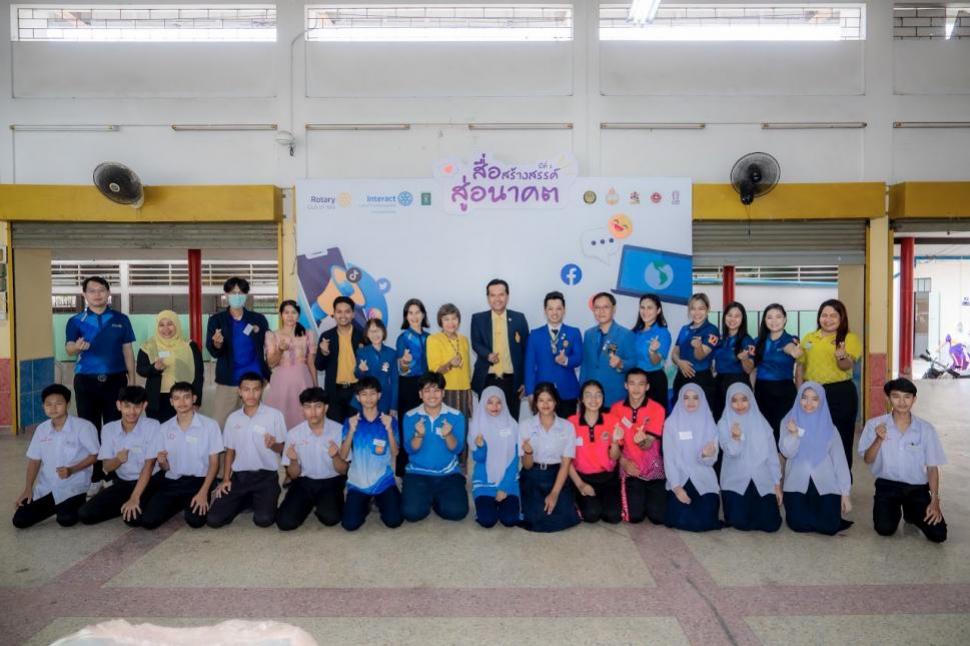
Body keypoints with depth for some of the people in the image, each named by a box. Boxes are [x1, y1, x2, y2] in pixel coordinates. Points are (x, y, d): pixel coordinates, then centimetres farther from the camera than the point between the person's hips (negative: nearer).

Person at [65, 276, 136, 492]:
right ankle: (93, 477, 15)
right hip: (86, 381, 0)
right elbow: (69, 349, -9)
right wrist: (77, 346, -33)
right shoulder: (76, 321, 4)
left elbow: (127, 351, 6)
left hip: (115, 380, 0)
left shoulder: (121, 319, 5)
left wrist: (132, 380, 2)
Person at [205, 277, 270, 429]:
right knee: (219, 425, 2)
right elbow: (213, 352, -6)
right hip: (227, 381, 0)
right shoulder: (216, 319, 3)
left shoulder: (258, 319, 4)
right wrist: (217, 344, -25)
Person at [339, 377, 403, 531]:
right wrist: (351, 430, -16)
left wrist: (389, 429, -18)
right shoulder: (350, 421, 2)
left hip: (384, 480, 0)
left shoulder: (389, 420, 0)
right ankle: (365, 504, 19)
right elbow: (343, 456, -4)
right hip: (358, 482, 1)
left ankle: (379, 501, 18)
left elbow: (395, 452, -5)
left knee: (394, 521, -15)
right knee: (350, 524, -15)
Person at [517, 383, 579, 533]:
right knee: (537, 519, -21)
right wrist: (528, 452, -26)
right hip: (533, 477, -1)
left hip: (557, 476, 1)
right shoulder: (525, 426, -3)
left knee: (564, 518, -20)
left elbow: (565, 464, -4)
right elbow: (527, 465, -3)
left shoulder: (567, 426, -2)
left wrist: (555, 493, -14)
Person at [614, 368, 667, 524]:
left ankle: (649, 495, 22)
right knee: (634, 516, -13)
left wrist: (642, 441, -39)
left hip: (653, 468, 0)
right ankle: (636, 496, 20)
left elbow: (649, 444, -16)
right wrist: (624, 462, -11)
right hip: (630, 468, 1)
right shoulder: (616, 409, -2)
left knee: (658, 517, -10)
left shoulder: (657, 409, -9)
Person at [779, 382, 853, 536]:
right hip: (797, 483, 0)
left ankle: (816, 510, 18)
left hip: (826, 484, 1)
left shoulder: (829, 427, 4)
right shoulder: (788, 422, 2)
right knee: (799, 524, -18)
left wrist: (845, 494, -2)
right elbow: (787, 452, -7)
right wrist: (794, 434, -27)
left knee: (829, 526, -16)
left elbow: (840, 460, 3)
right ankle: (808, 509, 17)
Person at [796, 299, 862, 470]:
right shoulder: (808, 338, 11)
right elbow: (800, 366, 13)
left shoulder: (849, 338, 0)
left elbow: (848, 366, -13)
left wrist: (842, 357, -36)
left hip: (840, 393, -3)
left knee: (841, 439, 3)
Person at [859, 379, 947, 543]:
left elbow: (932, 467, 1)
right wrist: (879, 439, -23)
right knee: (885, 529, -21)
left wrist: (935, 501, -7)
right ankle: (894, 510, 16)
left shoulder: (926, 429, -4)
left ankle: (911, 513, 21)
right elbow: (868, 460, -5)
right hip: (887, 484, -1)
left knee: (938, 534, -13)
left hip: (917, 487, 1)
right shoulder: (875, 424, -6)